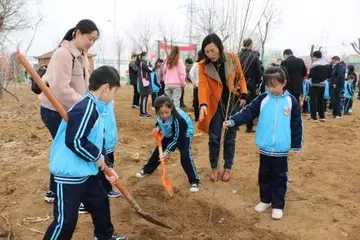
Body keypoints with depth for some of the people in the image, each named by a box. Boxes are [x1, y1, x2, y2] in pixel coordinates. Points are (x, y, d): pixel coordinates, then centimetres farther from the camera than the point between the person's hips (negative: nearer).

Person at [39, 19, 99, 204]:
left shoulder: (82, 55, 10)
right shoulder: (63, 54, -20)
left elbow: (82, 85, 10)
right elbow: (61, 89, -28)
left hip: (67, 111, 9)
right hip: (54, 111, -9)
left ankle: (54, 191, 33)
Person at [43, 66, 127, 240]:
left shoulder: (97, 108, 9)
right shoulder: (86, 108, -23)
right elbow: (74, 141, -29)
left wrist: (106, 167, 12)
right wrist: (97, 157, -15)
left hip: (86, 172, 11)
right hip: (69, 174, -10)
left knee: (100, 203, 24)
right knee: (65, 220, -2)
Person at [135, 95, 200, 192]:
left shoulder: (178, 118, -40)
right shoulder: (159, 115, -21)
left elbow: (177, 138, -33)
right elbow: (158, 122, 6)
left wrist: (168, 151, -36)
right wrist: (157, 128, -15)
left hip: (184, 135, -7)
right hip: (169, 135, 7)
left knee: (185, 156, -22)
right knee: (158, 151, 13)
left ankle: (194, 181, -12)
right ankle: (146, 170, 35)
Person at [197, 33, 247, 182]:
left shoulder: (232, 58, -7)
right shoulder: (203, 66, -10)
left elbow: (241, 78, 5)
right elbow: (202, 84, -23)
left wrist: (243, 95, -4)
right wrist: (203, 104, -37)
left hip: (233, 103, 1)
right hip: (215, 105, 0)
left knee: (230, 137, 9)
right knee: (214, 138, 3)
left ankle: (228, 167, 24)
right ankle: (214, 168, 22)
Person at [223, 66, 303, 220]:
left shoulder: (291, 101, -3)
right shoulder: (262, 99, 0)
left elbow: (297, 125, 1)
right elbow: (248, 112, -6)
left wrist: (296, 146, 1)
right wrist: (233, 121, -22)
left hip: (281, 149, -2)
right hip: (264, 148, 2)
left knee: (280, 177, 8)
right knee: (264, 175, 15)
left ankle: (278, 205, 21)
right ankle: (265, 200, 32)